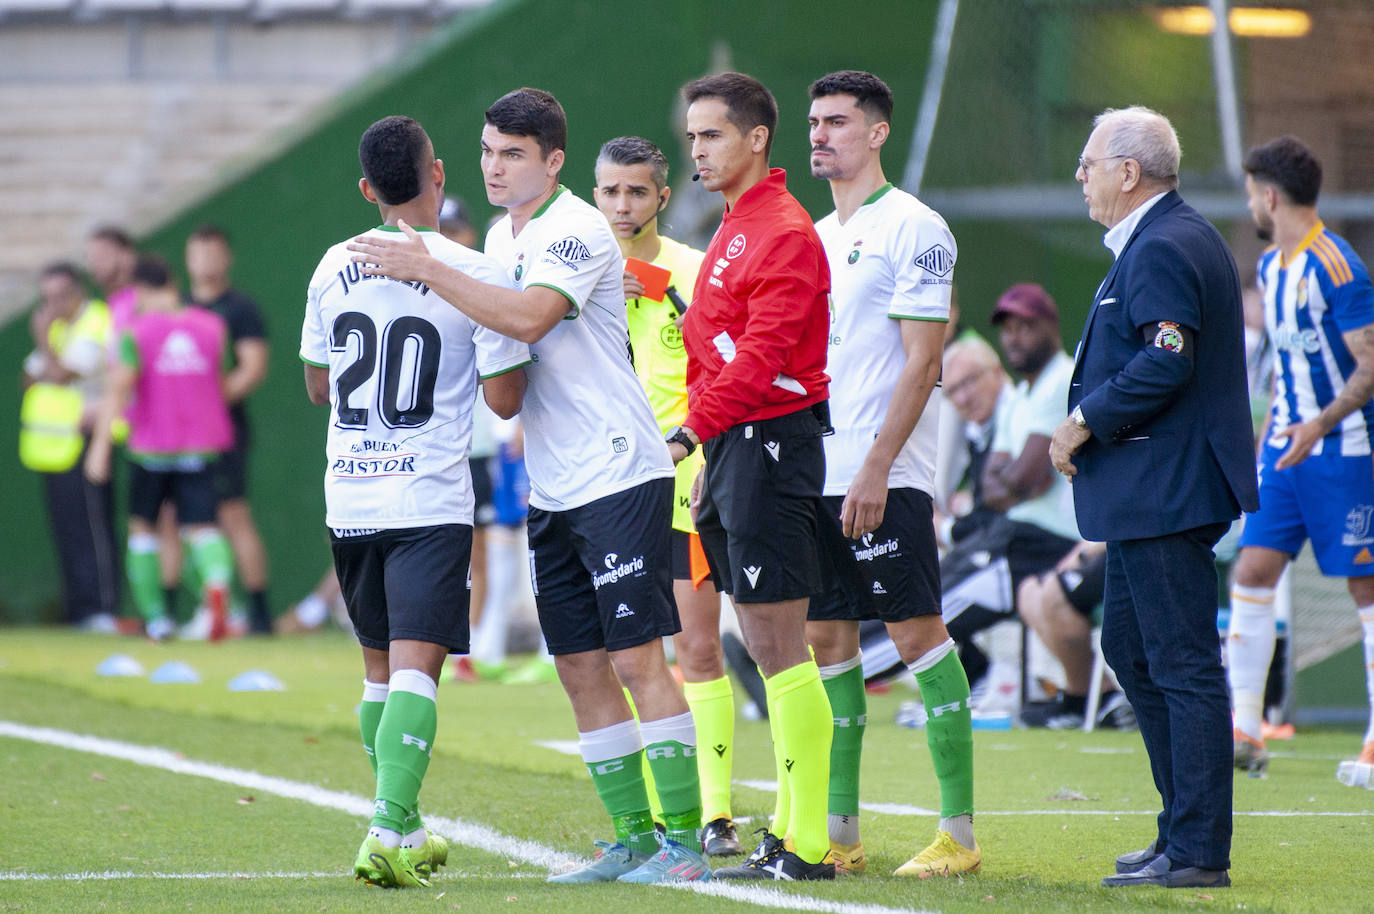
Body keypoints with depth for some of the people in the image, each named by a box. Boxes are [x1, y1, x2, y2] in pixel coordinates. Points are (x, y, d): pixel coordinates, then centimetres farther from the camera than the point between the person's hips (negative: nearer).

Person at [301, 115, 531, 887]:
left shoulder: (334, 268, 4)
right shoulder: (475, 274, -9)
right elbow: (505, 398, -6)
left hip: (349, 499, 5)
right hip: (430, 502, -5)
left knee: (381, 667, 17)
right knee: (416, 667, -10)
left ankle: (407, 833, 25)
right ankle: (388, 831, -25)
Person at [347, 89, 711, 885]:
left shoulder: (578, 231, -13)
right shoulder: (501, 239, 14)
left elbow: (528, 317, -29)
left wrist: (425, 268, -25)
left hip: (619, 474, -8)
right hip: (553, 488, 9)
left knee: (638, 658, -9)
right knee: (582, 670, 7)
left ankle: (684, 839, -7)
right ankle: (633, 837, 13)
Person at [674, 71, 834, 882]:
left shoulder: (784, 234, -13)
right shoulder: (734, 230, 18)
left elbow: (759, 355, -21)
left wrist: (690, 430, -22)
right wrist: (713, 452, 16)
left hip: (771, 441, -10)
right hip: (734, 446, 10)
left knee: (779, 645, -10)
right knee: (769, 647, 11)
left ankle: (807, 846, -9)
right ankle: (792, 827, 16)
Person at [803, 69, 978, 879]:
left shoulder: (913, 228, -7)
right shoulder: (815, 237, 17)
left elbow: (922, 361, -13)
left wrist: (875, 468, -19)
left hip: (886, 477, -8)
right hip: (815, 474, 8)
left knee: (918, 630, -7)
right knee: (827, 638, 6)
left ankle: (959, 830, -5)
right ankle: (838, 833, 10)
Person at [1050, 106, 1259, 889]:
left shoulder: (1164, 249, -16)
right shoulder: (1166, 239, 18)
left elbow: (1166, 362, -25)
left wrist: (1084, 424, -16)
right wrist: (1090, 425, 12)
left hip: (1165, 492, -12)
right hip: (1150, 493, 12)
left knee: (1184, 663, -8)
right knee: (1129, 647, 17)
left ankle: (1198, 852, -7)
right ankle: (1185, 830, 21)